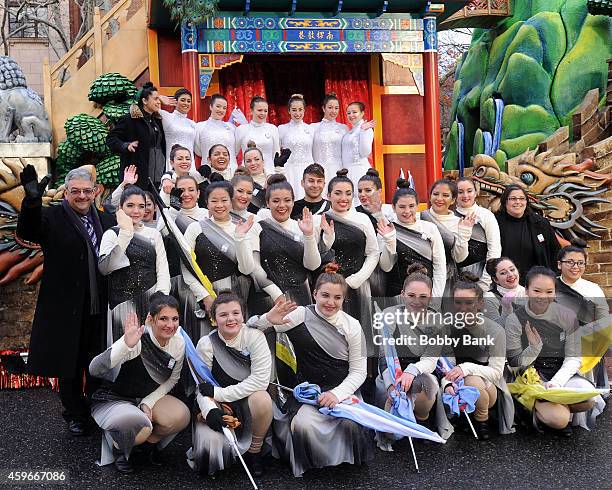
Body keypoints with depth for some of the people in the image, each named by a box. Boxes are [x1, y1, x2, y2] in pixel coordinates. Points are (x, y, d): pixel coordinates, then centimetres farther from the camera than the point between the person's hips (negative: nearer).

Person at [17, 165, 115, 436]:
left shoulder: (106, 221, 8)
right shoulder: (52, 217, -5)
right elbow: (27, 232, -25)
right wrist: (32, 200, -41)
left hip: (100, 309, 3)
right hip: (67, 309, -3)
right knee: (69, 365, 12)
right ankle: (75, 414, 30)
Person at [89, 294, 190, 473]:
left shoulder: (179, 343, -10)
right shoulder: (137, 340, -28)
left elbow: (172, 380, 6)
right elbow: (95, 369, -38)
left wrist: (148, 403, -10)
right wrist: (126, 345, -53)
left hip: (150, 398, 5)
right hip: (112, 400, -5)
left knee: (181, 416, -23)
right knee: (140, 425, -36)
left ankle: (150, 441, 9)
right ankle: (116, 445, 1)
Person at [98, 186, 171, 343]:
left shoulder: (154, 234, 12)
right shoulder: (112, 234, 2)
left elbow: (163, 271, 7)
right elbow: (104, 268, -15)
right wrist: (125, 233, -17)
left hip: (151, 301, 2)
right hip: (123, 301, -2)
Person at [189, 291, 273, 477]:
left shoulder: (254, 336, -12)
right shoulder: (206, 344, -8)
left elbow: (260, 379, -19)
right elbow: (202, 387, -10)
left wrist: (219, 393, -20)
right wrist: (209, 410, -31)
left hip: (249, 400, 0)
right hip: (218, 406, 0)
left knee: (261, 398, -35)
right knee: (211, 445, -28)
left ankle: (255, 451, -8)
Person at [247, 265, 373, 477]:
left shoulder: (352, 326, -1)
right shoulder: (300, 315, -3)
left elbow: (358, 371, -1)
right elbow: (250, 326, -1)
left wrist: (337, 393, -17)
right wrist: (268, 319, -24)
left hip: (344, 389, 0)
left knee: (351, 422, -31)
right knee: (303, 424, -32)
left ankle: (354, 459, 4)